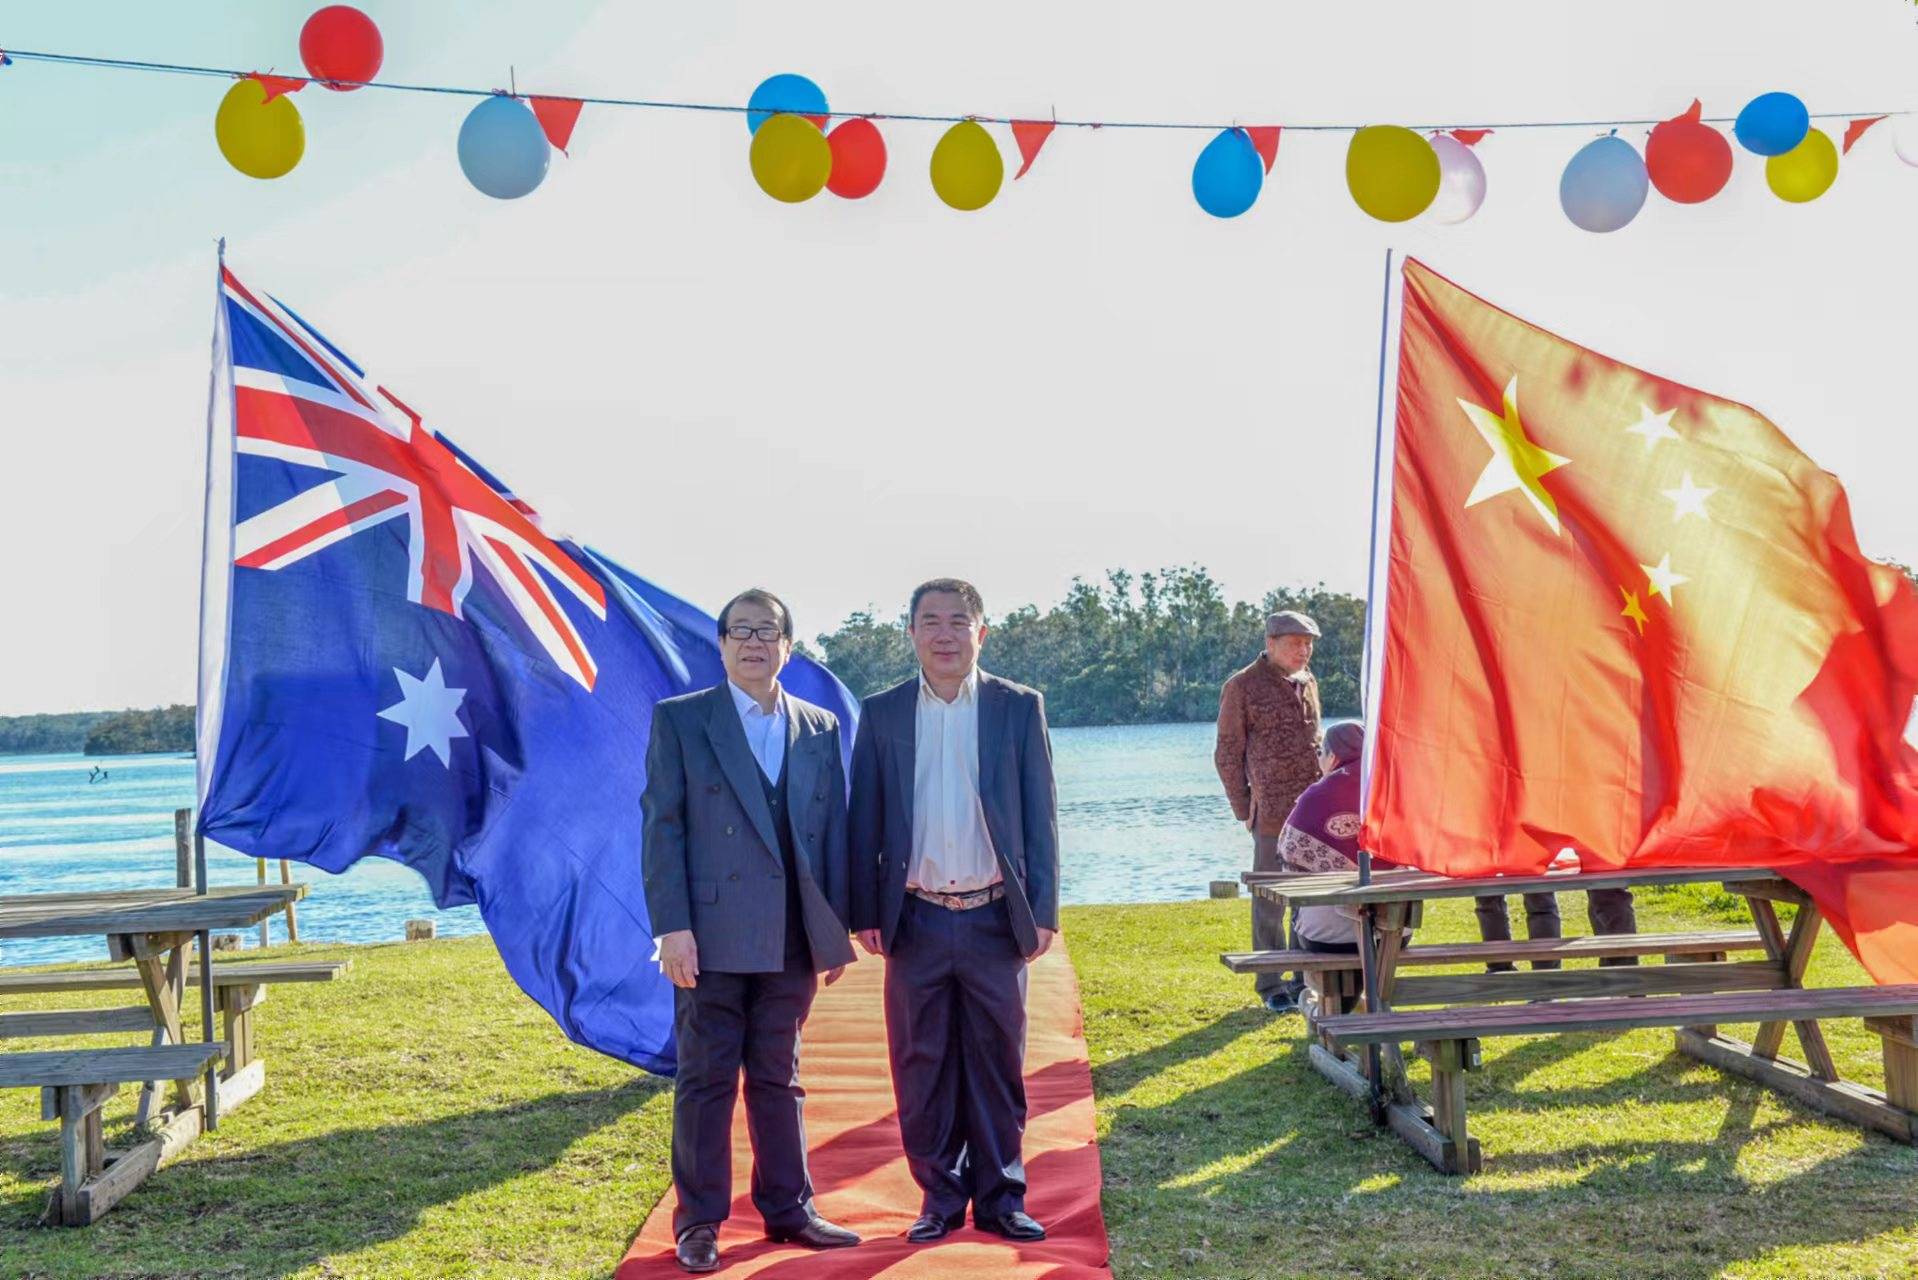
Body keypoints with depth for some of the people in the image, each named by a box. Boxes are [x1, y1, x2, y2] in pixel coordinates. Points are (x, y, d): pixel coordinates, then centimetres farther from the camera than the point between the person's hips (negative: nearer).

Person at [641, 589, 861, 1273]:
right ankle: (699, 1222, 15)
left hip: (793, 940, 3)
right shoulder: (679, 720, 0)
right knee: (707, 1081, 4)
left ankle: (788, 1209, 23)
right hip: (713, 935, -3)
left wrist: (836, 928, 7)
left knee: (779, 1078, 13)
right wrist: (672, 926, -12)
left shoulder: (820, 728, 10)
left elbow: (832, 830, 11)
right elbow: (662, 827, -5)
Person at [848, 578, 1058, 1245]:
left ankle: (999, 1196, 20)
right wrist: (865, 913, 2)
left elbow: (1041, 815, 3)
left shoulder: (1020, 707, 3)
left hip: (995, 919, -1)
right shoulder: (881, 713, 5)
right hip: (916, 921, 1)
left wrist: (1043, 910, -1)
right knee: (922, 1066, 6)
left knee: (998, 1063, 7)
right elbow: (864, 821, 7)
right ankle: (939, 1195, 20)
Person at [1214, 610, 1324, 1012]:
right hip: (1273, 812, -6)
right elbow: (1227, 754, -2)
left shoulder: (1308, 683, 14)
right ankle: (1270, 984, 9)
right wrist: (1244, 810, -3)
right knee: (1270, 899, -1)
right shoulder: (1242, 687, -4)